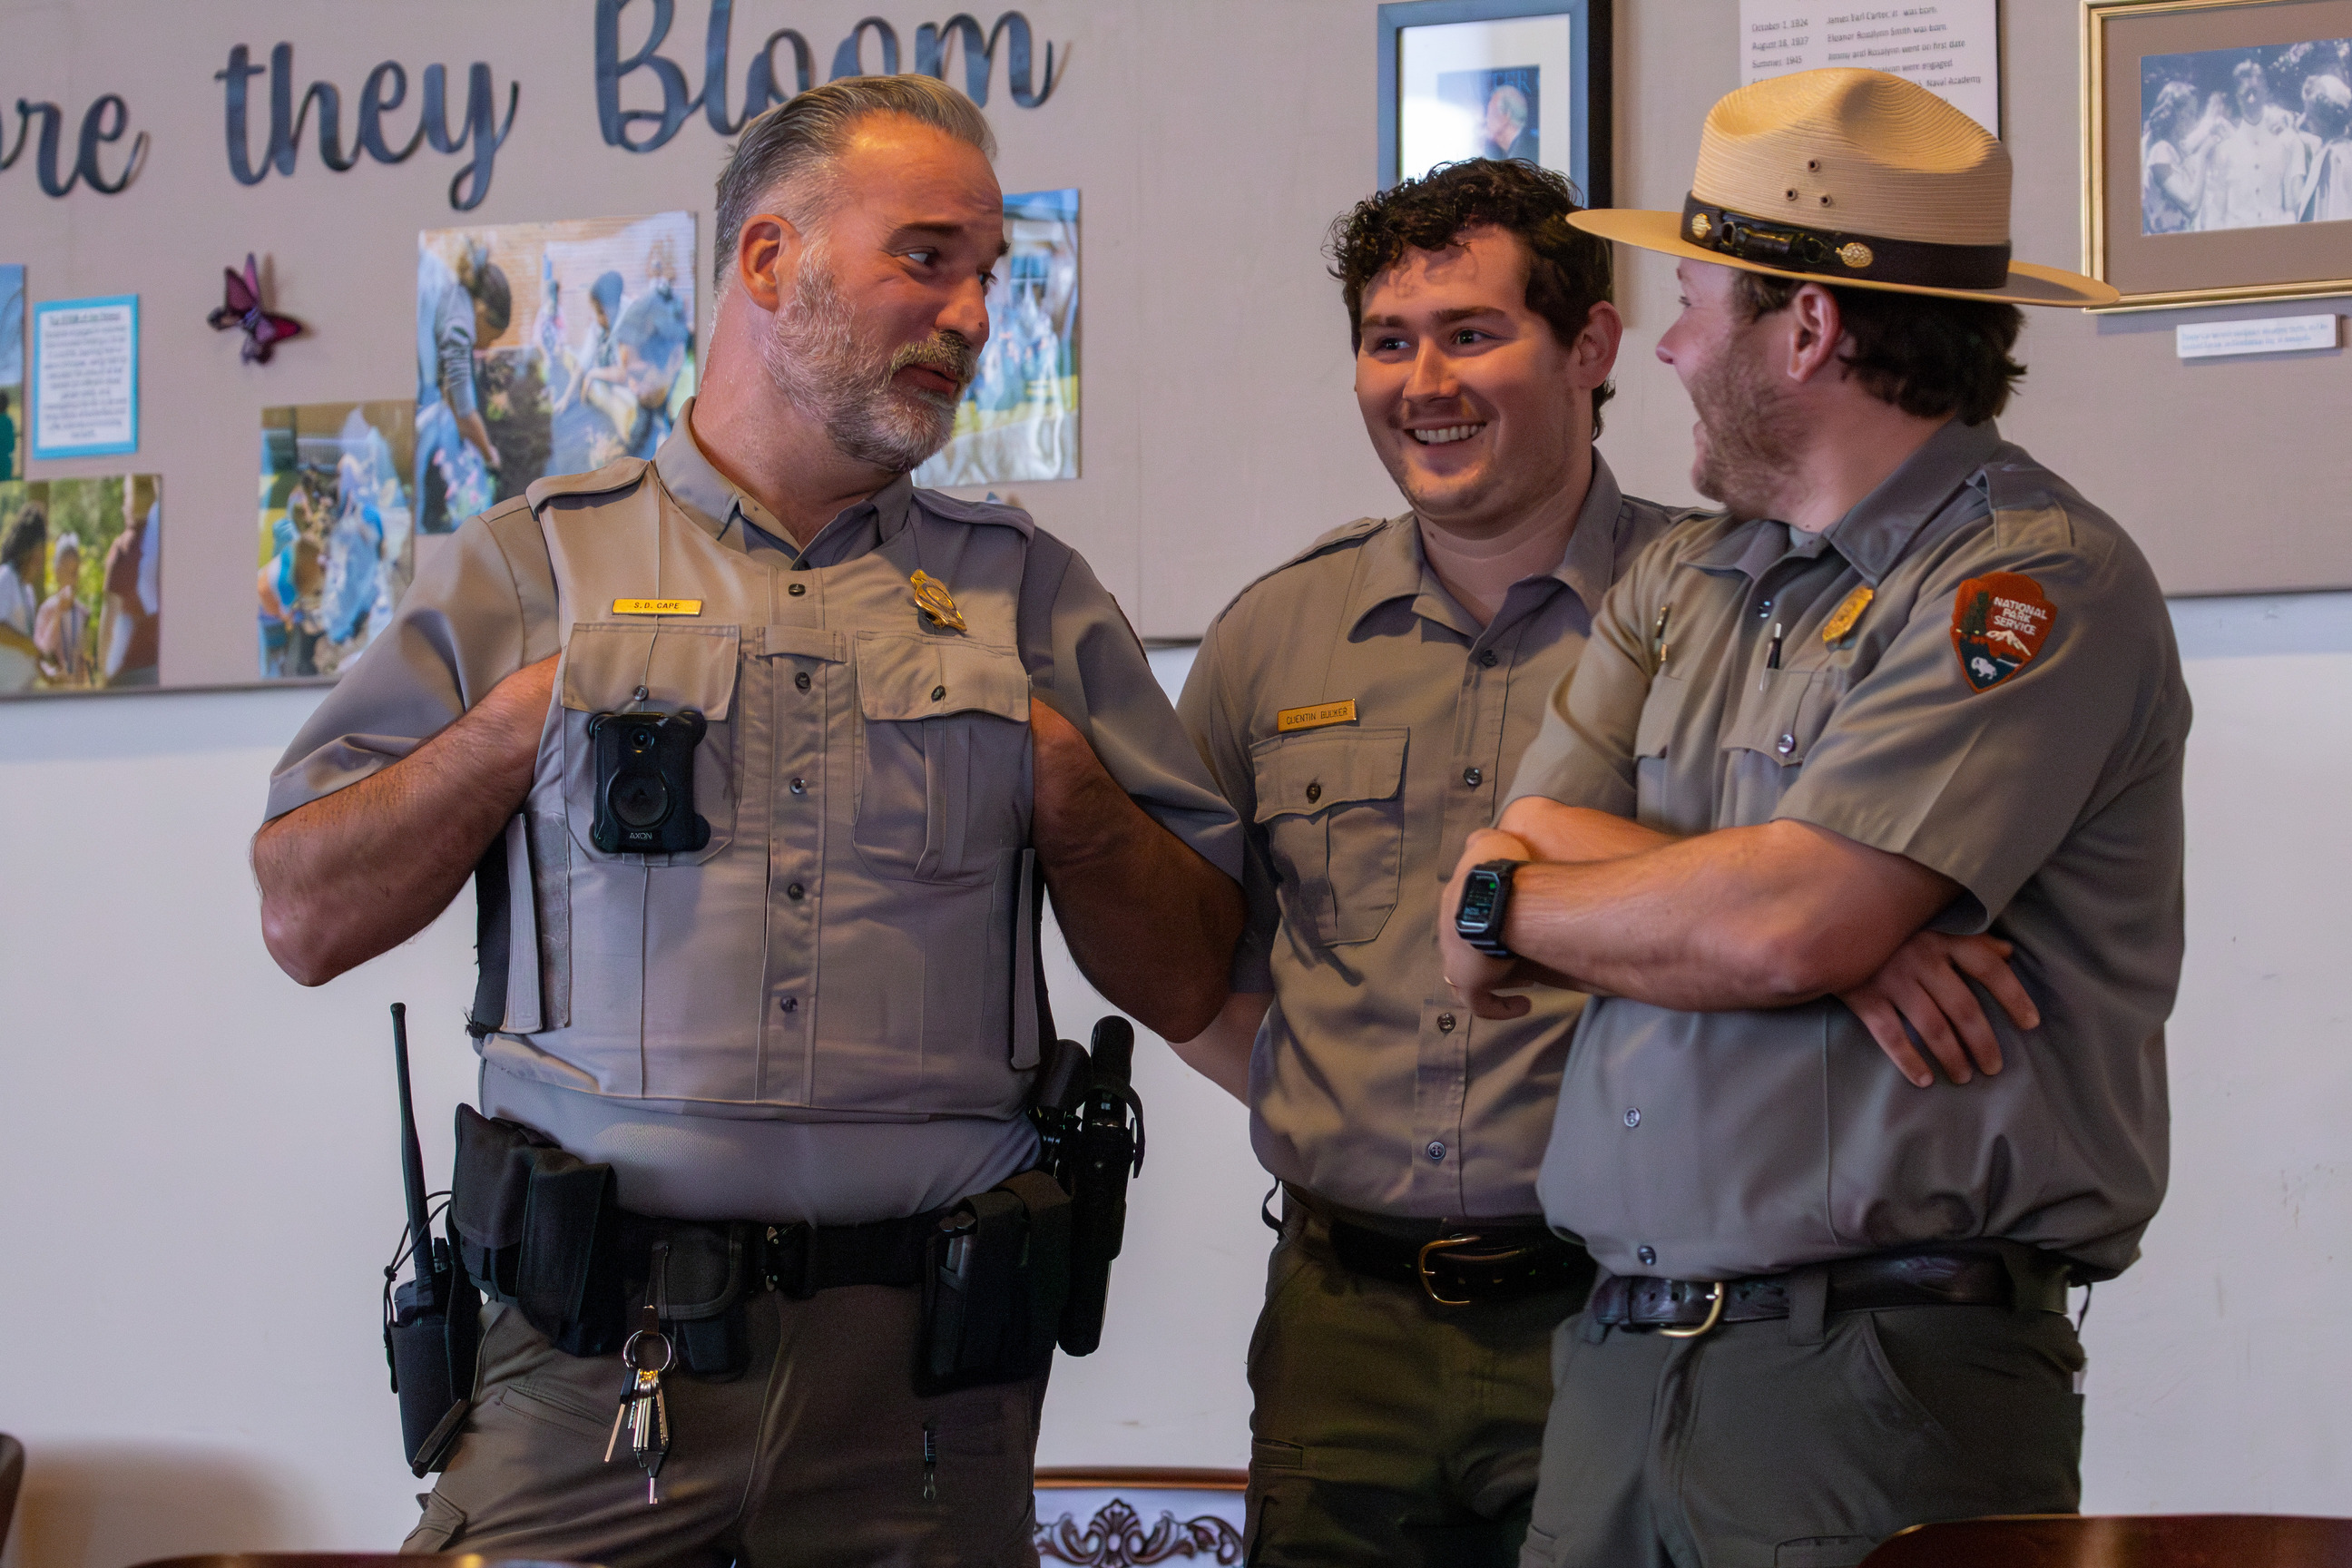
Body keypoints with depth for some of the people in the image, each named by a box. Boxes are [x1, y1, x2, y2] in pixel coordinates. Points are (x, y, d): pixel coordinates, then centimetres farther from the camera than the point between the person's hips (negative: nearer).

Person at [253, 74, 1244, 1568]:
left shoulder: (1034, 596, 12)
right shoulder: (532, 568, 8)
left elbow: (1188, 984, 11)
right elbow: (310, 918, 3)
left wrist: (1063, 787, -3)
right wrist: (530, 717, -5)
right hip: (597, 1344, -1)